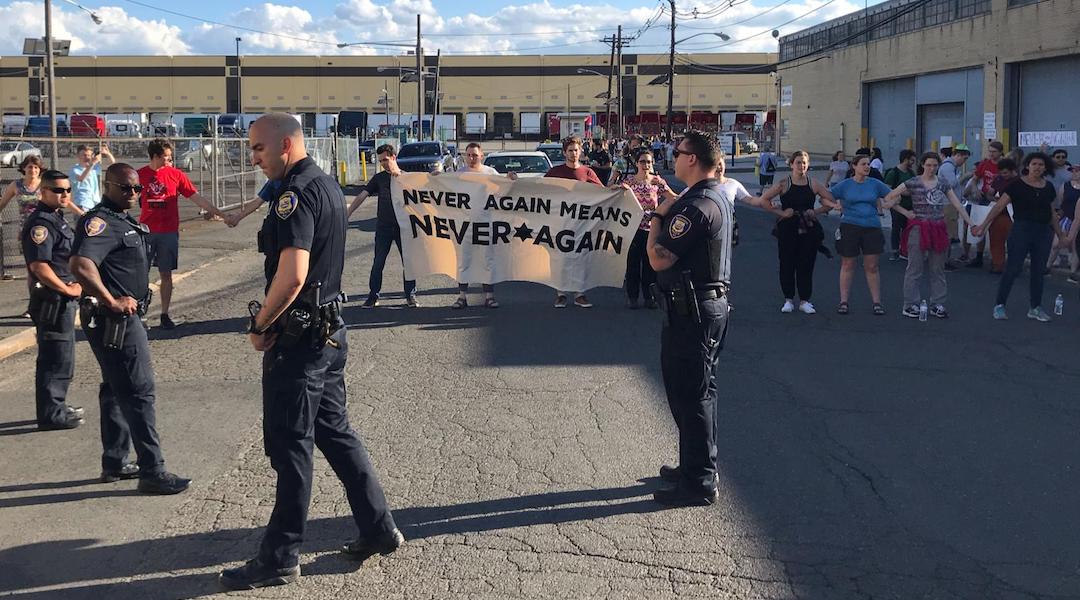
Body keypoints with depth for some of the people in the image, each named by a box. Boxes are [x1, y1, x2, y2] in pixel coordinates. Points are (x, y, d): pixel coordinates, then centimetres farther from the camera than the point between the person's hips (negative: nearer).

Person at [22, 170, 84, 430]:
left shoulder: (56, 218, 13)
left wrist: (72, 287, 9)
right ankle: (51, 415, 4)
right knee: (55, 358, -4)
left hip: (63, 299, 10)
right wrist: (67, 289, -17)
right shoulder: (41, 223, -18)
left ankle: (57, 407, 30)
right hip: (52, 299, -10)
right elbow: (39, 265, -26)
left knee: (61, 357, 19)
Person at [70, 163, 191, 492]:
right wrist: (112, 302, -27)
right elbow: (80, 265, -34)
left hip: (123, 319, 10)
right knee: (139, 391, -7)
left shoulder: (124, 221, 14)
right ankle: (152, 472, -3)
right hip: (115, 321, -10)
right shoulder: (101, 221, -18)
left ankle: (114, 464, 26)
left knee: (116, 390, 16)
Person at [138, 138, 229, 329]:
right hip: (146, 232, 0)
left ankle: (165, 315, 13)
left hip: (169, 232, 0)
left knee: (166, 274, 5)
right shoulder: (140, 175, 1)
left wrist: (219, 213, -2)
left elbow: (197, 197, 2)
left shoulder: (176, 174, 1)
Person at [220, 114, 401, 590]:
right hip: (330, 332, 10)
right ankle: (379, 529, 24)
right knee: (336, 433, 18)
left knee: (290, 447, -1)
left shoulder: (296, 193, -18)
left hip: (298, 339, -10)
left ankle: (280, 559, 9)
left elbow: (292, 274, -28)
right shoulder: (327, 185, 12)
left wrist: (260, 325, -15)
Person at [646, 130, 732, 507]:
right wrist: (666, 209, 15)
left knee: (690, 395, -4)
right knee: (699, 391, 19)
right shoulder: (719, 198, 11)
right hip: (712, 304, 11)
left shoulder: (696, 206, -22)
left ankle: (699, 483, 2)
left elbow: (658, 259, -23)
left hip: (691, 313, -11)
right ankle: (697, 467, 30)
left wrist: (658, 214, -10)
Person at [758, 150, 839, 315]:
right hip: (788, 229, -1)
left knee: (806, 264, 2)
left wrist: (816, 212, -1)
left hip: (809, 229, 1)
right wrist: (780, 213, -7)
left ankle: (804, 301, 10)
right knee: (787, 264, 2)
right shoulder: (784, 185, -3)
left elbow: (832, 202, 10)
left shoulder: (813, 184, 2)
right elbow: (764, 200, -3)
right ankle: (788, 300, 14)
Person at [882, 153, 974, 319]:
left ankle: (937, 304, 16)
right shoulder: (912, 184, -3)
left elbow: (958, 205, 6)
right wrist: (904, 211, -5)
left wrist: (971, 223, -1)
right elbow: (887, 198, -2)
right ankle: (910, 305, 6)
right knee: (915, 269, 0)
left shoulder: (943, 184, 9)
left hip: (938, 229, 4)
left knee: (938, 269, 8)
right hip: (918, 229, -4)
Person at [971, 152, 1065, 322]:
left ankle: (1036, 308, 17)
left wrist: (1061, 235, 18)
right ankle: (999, 305, 3)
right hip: (1022, 230, -5)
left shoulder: (1048, 187, 9)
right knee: (1013, 268, -5)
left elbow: (1052, 214, 17)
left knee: (1038, 271, 9)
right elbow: (999, 206, -8)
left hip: (1043, 232, 5)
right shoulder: (1017, 184, -5)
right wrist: (983, 225, -14)